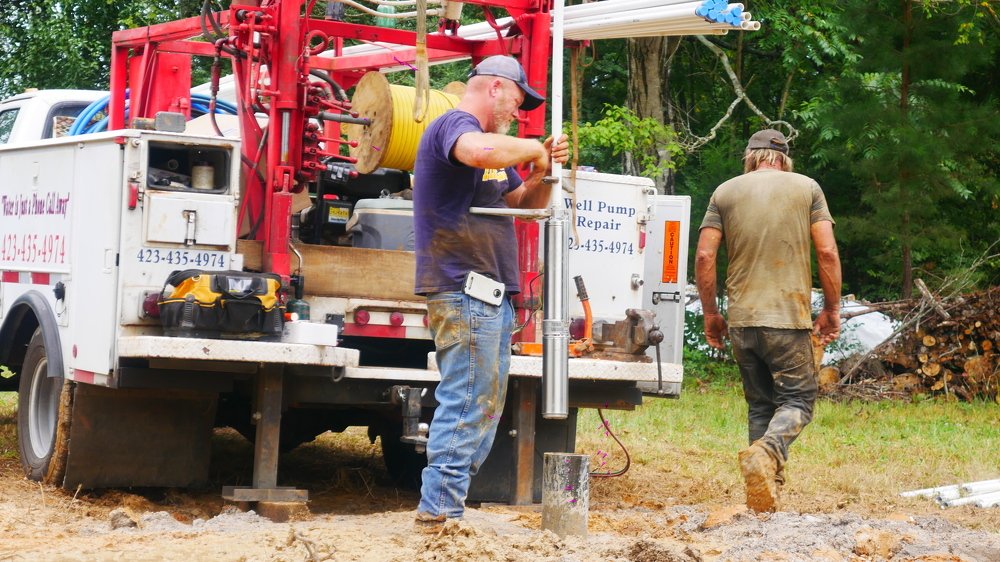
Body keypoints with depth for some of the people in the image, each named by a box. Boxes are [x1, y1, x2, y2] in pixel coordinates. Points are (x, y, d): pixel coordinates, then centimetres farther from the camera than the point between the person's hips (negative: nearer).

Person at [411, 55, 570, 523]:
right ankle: (439, 509, -12)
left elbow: (526, 203, 28)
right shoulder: (454, 124, -8)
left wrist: (544, 170, 9)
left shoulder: (492, 140, 24)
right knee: (466, 404, -13)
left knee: (486, 408, 12)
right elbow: (481, 151, -34)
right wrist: (532, 148, -17)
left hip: (491, 294, 11)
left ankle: (444, 503, 14)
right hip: (464, 289, -11)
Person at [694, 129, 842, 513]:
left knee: (759, 404, 12)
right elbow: (827, 252, -2)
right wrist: (832, 309, 6)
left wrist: (710, 313, 11)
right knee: (797, 399, 3)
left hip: (741, 321, 3)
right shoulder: (806, 188, 5)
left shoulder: (726, 192, 8)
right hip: (789, 318, -3)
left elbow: (704, 256, 1)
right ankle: (766, 453, -27)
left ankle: (764, 499, 7)